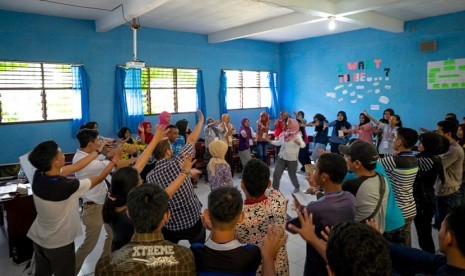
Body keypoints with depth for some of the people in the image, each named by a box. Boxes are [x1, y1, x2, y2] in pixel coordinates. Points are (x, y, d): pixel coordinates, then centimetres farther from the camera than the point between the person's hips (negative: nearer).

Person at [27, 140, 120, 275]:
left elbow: (74, 167, -5)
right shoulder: (66, 186, -35)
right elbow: (99, 179, -19)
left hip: (38, 238, 6)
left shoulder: (38, 176, -16)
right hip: (59, 243, -6)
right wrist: (114, 160, -5)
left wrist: (98, 151, 0)